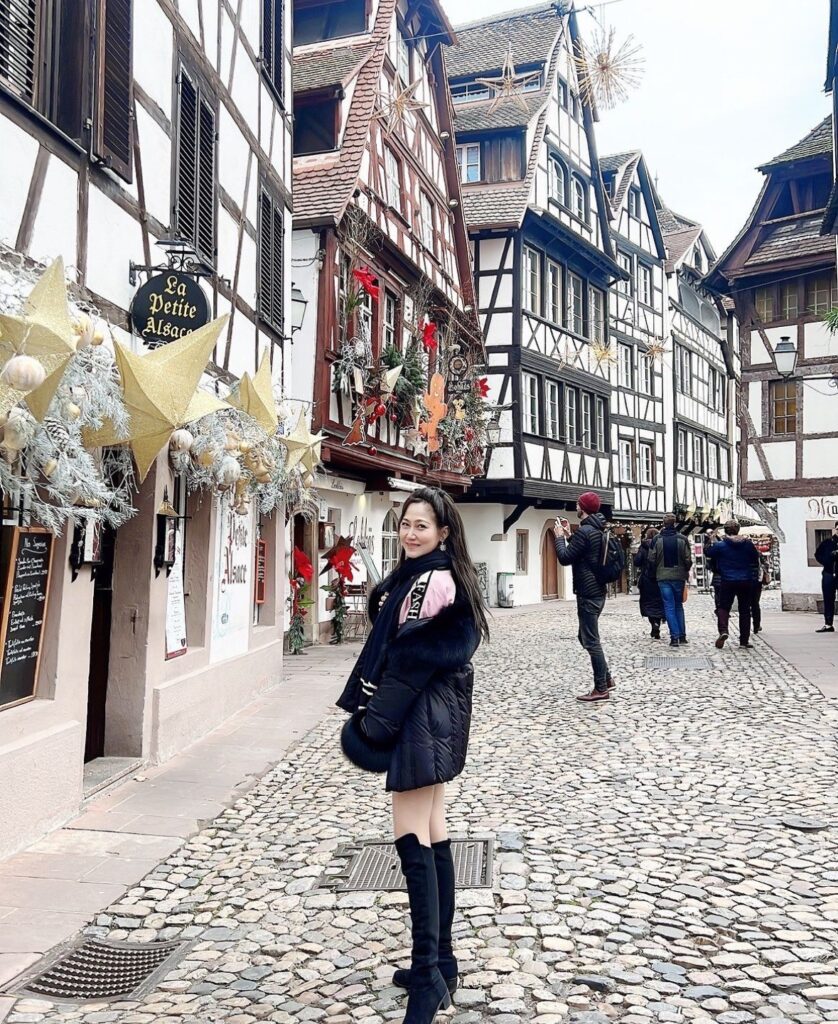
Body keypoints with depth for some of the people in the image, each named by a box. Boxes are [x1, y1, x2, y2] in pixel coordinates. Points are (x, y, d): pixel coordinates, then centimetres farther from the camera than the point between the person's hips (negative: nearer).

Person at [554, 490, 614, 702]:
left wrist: (559, 536, -4)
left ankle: (601, 688, 1)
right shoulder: (598, 530, 13)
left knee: (591, 641, -4)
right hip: (597, 591, 10)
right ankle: (606, 678, 22)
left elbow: (565, 558, -17)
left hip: (588, 593, -10)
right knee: (586, 637, 19)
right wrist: (569, 535, 17)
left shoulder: (584, 531, -18)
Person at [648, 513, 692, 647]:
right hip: (679, 576, 1)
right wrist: (686, 572, 14)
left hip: (663, 577, -1)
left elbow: (652, 560, -4)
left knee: (669, 607, 1)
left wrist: (654, 573, 13)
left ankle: (674, 637, -7)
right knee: (679, 605, 15)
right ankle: (682, 636, 14)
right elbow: (688, 560, -5)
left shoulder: (657, 539, -6)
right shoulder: (682, 539, -5)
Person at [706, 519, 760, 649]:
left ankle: (723, 630, -20)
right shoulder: (747, 544, 0)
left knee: (723, 607, 7)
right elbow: (756, 558, 10)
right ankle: (744, 640, 11)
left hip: (728, 582, -2)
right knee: (745, 610, 10)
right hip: (746, 581, 2)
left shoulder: (720, 546, -7)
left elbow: (708, 552, 6)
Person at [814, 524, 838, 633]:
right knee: (828, 600, 5)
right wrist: (827, 561, -4)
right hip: (829, 574, 2)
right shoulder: (826, 543, 7)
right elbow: (818, 555, 12)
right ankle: (828, 624, 9)